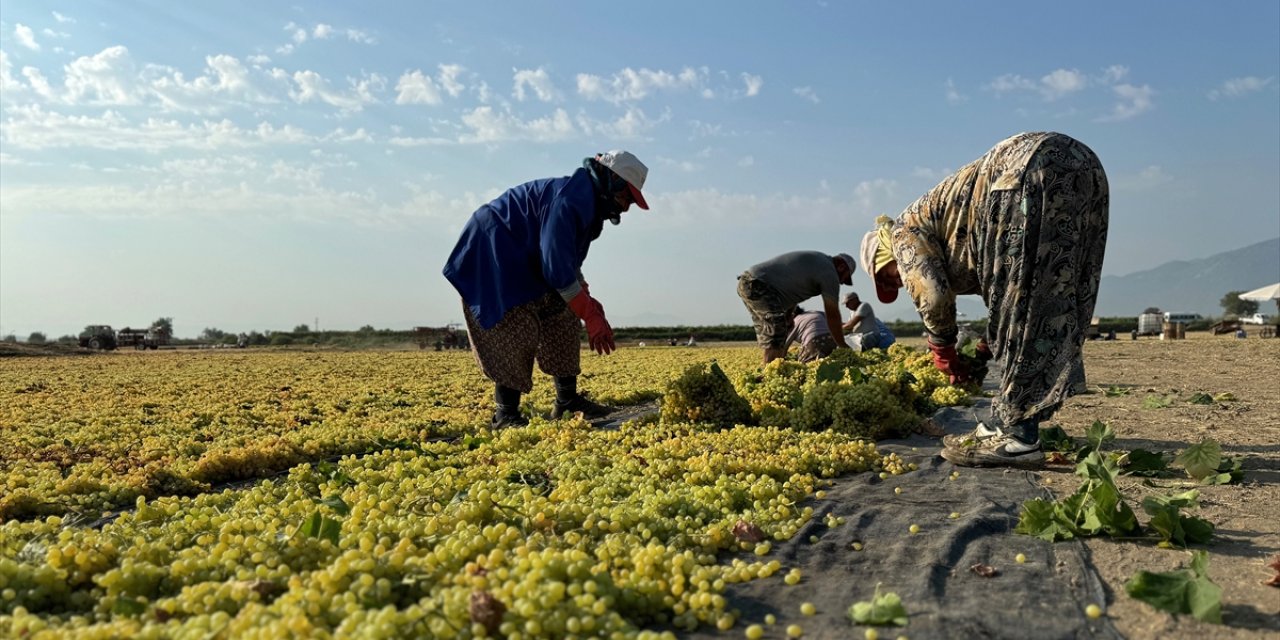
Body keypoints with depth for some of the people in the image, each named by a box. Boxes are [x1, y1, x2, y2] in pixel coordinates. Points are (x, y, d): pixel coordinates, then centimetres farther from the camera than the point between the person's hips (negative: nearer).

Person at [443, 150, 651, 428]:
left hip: (522, 262, 11)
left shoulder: (589, 204, 10)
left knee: (562, 319, 7)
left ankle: (567, 400, 11)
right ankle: (506, 413, -8)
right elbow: (557, 267, -30)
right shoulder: (571, 200, -25)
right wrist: (592, 316, -26)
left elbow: (567, 264, 16)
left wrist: (589, 303, 5)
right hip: (491, 253, -11)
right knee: (516, 331, -17)